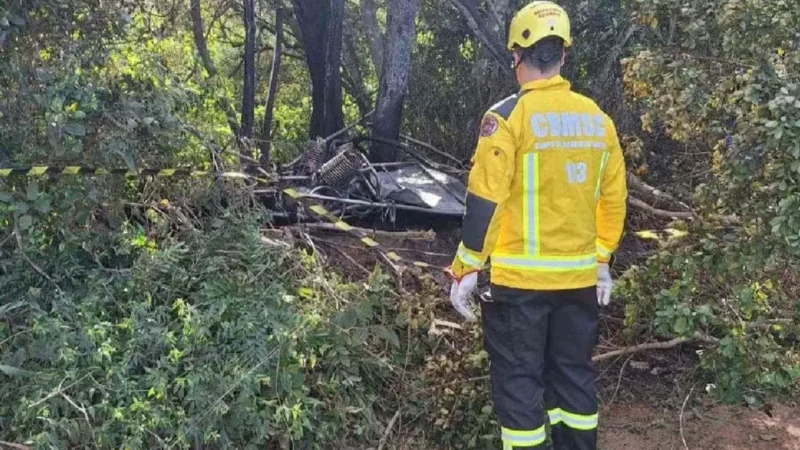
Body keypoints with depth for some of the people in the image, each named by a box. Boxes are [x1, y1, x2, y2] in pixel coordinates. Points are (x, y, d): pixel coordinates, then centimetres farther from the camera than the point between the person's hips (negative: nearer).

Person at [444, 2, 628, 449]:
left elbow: (485, 200, -14)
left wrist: (466, 269, -6)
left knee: (519, 381, 5)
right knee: (574, 374, 18)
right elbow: (613, 198, 11)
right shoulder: (598, 118, 5)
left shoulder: (508, 116, -12)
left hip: (520, 278, -5)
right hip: (580, 276, 6)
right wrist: (603, 259, 22)